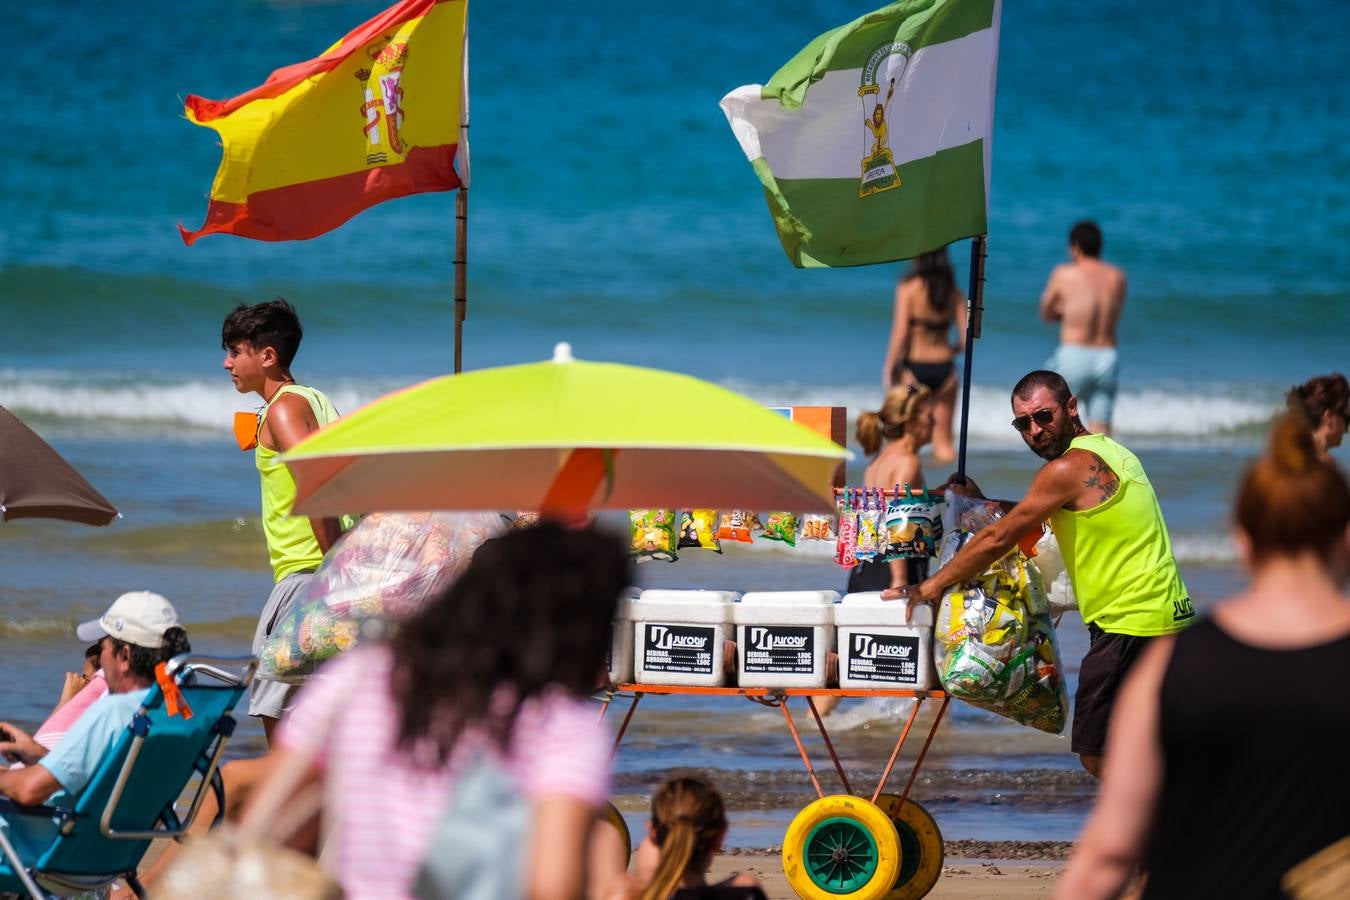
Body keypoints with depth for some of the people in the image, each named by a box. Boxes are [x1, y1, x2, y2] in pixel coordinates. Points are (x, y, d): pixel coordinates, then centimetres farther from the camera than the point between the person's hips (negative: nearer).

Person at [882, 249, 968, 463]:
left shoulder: (909, 288, -7)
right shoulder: (954, 292, 3)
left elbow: (900, 332, -12)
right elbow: (966, 338, 1)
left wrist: (888, 370, -6)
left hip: (914, 366, -3)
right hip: (944, 368, 4)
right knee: (943, 440, 11)